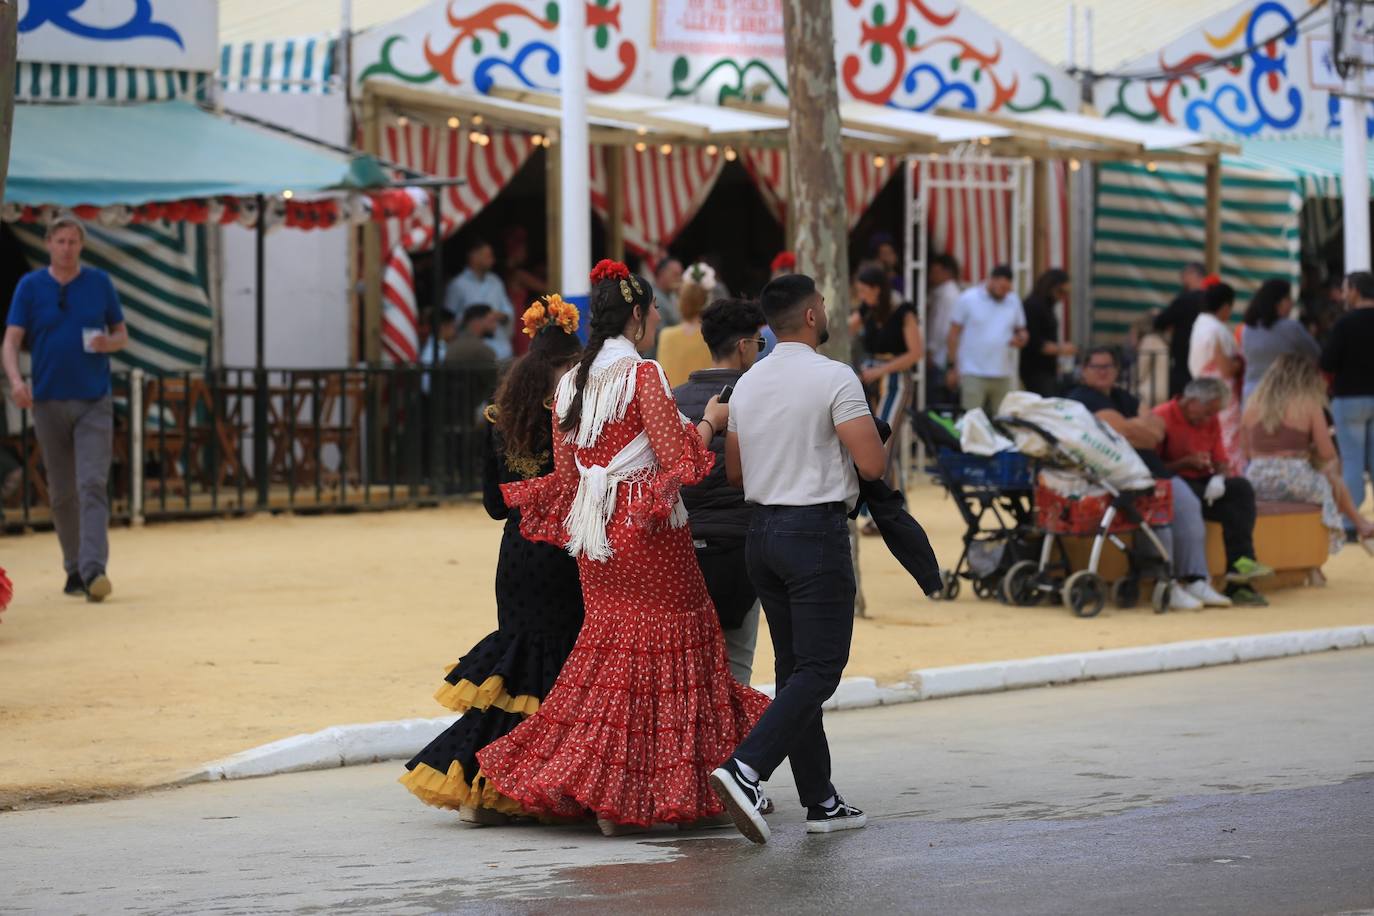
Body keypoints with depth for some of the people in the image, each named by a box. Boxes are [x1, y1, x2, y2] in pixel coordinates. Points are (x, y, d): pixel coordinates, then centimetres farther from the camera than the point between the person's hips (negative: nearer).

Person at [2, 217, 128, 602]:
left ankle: (94, 570, -22)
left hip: (94, 401, -1)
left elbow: (122, 335, 12)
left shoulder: (100, 282, 5)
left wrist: (107, 343, -12)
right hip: (49, 401, 1)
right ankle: (73, 569, 20)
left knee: (93, 485, -14)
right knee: (62, 493, 8)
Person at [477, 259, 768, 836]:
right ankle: (621, 800, -2)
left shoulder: (570, 384, 9)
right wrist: (709, 422, 1)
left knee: (611, 643, 13)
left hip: (593, 536, 7)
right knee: (659, 645, 1)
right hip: (649, 530, -7)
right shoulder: (642, 375, -12)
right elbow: (679, 458, -14)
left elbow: (566, 472, 12)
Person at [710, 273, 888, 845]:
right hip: (817, 530, -7)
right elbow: (873, 465, -16)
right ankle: (746, 768, -23)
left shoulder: (747, 385, 9)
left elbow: (734, 472, 18)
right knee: (819, 670, -6)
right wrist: (860, 446, 6)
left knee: (793, 667, 12)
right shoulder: (834, 378, -12)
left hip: (762, 530, 8)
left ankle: (820, 800, 15)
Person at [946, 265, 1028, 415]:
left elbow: (1021, 330, 19)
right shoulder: (968, 299, -2)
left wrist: (1021, 339, -7)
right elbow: (954, 333, 0)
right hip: (973, 374, -4)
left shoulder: (1013, 300, 10)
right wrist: (953, 367, -3)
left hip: (1003, 374, 4)